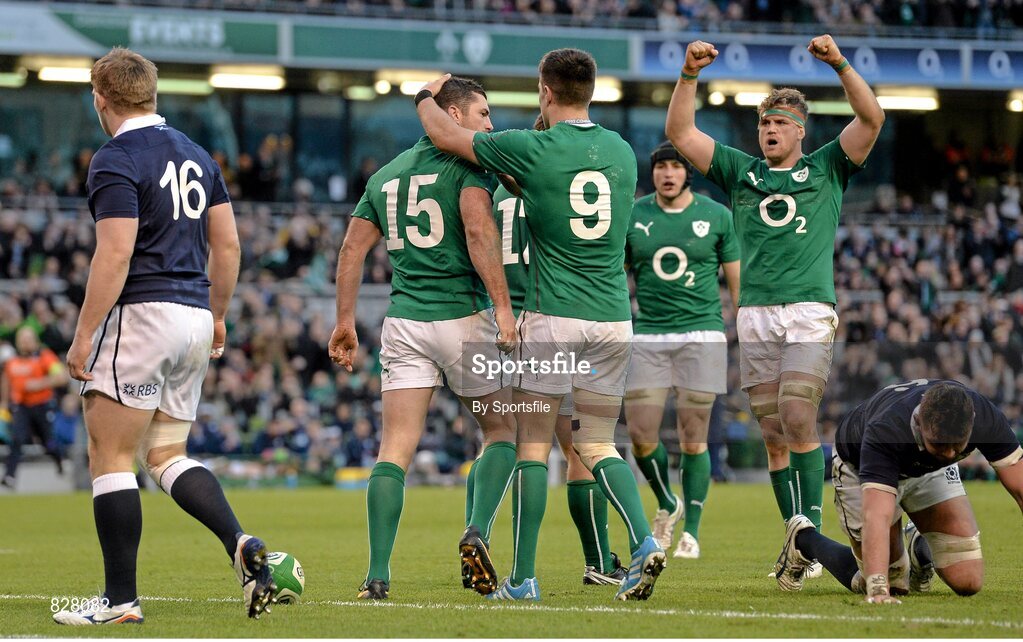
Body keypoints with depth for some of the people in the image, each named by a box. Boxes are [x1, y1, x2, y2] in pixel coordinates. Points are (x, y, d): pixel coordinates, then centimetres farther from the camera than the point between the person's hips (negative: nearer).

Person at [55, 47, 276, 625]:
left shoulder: (116, 160, -11)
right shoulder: (196, 155, 14)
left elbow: (115, 255, -18)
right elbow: (228, 243, 15)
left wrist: (83, 335, -14)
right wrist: (218, 315, 25)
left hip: (141, 315, -8)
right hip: (194, 318, 8)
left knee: (111, 457, -1)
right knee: (166, 455, 14)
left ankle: (121, 598, -1)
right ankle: (242, 545, -6)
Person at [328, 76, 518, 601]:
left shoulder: (386, 174, 16)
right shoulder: (466, 162, -4)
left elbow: (352, 248, 14)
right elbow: (478, 230, -19)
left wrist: (345, 321, 19)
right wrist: (503, 306, -22)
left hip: (403, 321, 5)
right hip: (462, 316, -5)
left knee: (395, 449, 1)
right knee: (503, 430, 13)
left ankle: (377, 576, -9)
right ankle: (477, 532, -9)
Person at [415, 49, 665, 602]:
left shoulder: (533, 149, -9)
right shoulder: (622, 151, 7)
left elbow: (442, 133, 2)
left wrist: (427, 95, 23)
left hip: (552, 318, -4)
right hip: (614, 320, 4)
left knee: (533, 446, 4)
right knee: (597, 446, 12)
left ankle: (522, 579, 4)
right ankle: (643, 541, -10)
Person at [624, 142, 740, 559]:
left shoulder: (716, 216, 3)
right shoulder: (632, 216, 5)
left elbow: (737, 280, 8)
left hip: (701, 335, -2)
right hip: (647, 337, 2)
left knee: (693, 440, -2)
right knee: (641, 435, -4)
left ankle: (691, 530, 9)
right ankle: (667, 505, 22)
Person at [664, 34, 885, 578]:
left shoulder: (826, 169, 12)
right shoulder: (740, 172, 18)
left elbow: (871, 119, 0)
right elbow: (679, 132, 13)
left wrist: (839, 64, -11)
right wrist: (689, 74, 1)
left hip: (809, 312, -3)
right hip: (756, 314, 3)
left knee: (798, 419, -18)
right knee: (773, 434, 1)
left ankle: (811, 530, -16)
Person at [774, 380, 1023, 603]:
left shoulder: (985, 416, -35)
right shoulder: (884, 431, -46)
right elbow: (876, 517, -55)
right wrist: (878, 590, -67)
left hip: (931, 471, 3)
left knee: (967, 582, -10)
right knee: (892, 583, 1)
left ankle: (920, 548, 25)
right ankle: (802, 539, 24)